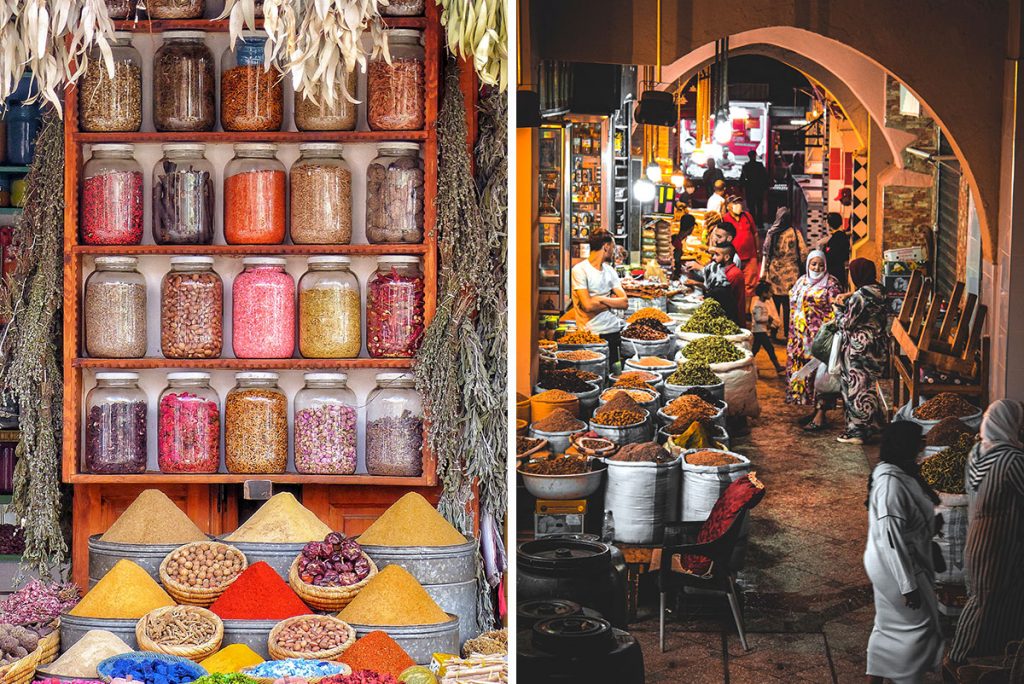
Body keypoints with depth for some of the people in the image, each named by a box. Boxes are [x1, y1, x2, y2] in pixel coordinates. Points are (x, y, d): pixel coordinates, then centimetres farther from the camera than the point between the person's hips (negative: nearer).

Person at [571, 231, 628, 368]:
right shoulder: (579, 270, -8)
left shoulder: (610, 270, 12)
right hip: (590, 334, -6)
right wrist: (611, 301, -3)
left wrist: (601, 299, -10)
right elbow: (588, 305, -17)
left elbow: (624, 302, 4)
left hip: (613, 331, 6)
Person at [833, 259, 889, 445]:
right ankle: (872, 424, 26)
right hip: (878, 344, 9)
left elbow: (846, 324, -14)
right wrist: (848, 300, 13)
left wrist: (839, 307, 2)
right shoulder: (878, 292, 6)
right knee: (867, 386, 19)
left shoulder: (859, 296, -20)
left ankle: (858, 431, 7)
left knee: (857, 387, 1)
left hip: (860, 348, -9)